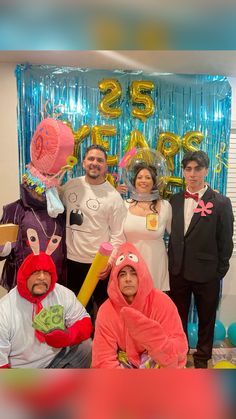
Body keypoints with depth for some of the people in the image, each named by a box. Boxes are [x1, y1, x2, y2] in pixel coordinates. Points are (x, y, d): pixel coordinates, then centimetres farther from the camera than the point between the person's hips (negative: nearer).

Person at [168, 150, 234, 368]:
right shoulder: (175, 200, 3)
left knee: (206, 318, 16)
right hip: (178, 271, 3)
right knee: (178, 317, 18)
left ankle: (202, 358, 36)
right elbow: (171, 234, 6)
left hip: (206, 274, -3)